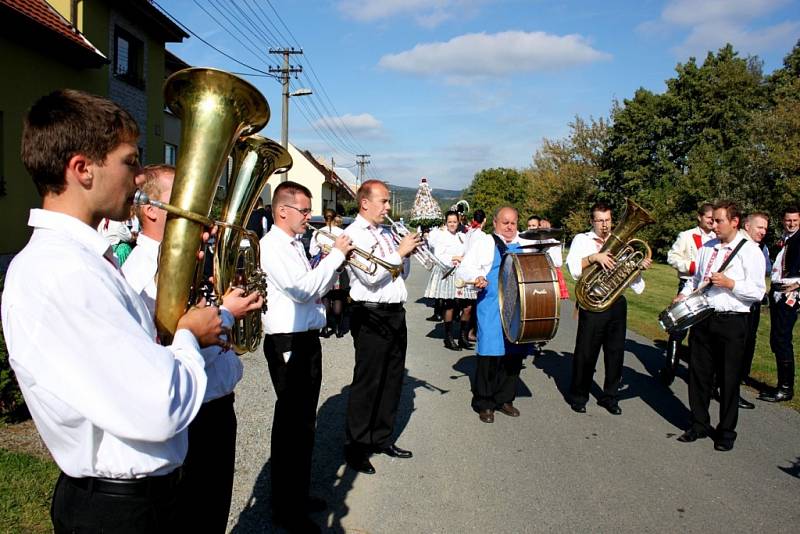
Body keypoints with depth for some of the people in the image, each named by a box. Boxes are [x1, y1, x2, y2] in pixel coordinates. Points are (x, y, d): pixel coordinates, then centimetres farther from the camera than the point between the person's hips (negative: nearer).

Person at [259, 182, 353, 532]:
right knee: (290, 421, 0)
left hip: (308, 339, 9)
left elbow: (316, 288, 18)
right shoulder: (270, 246, -15)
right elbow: (303, 289, -25)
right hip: (287, 344, -9)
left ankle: (299, 494, 32)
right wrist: (336, 255, -16)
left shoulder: (296, 245, 14)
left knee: (305, 420, 17)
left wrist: (333, 265, 2)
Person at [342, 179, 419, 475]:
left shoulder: (387, 233, 15)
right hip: (371, 317, -8)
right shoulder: (353, 234, -9)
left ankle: (382, 438, 29)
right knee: (367, 383, 0)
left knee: (392, 379, 15)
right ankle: (356, 447, 13)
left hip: (395, 314, 8)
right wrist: (399, 251, -13)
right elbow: (371, 276, -21)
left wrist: (408, 253, 2)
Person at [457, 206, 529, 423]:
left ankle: (505, 399, 24)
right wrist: (476, 277, -23)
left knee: (514, 354, 8)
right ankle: (484, 403, 10)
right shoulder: (483, 243, 4)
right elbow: (464, 268, -3)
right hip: (491, 308, -4)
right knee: (490, 355, -4)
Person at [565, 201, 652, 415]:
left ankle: (610, 396, 23)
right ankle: (578, 396, 17)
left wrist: (640, 267, -8)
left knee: (615, 351, 9)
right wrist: (594, 257, -23)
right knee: (586, 352, 2)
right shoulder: (581, 240, 4)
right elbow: (573, 269, -11)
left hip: (617, 303, 4)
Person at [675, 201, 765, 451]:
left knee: (729, 379, 7)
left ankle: (726, 431, 23)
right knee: (699, 374, 11)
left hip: (732, 321, -5)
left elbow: (757, 292, -9)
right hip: (702, 318, 5)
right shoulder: (707, 248, 11)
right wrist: (683, 294, 3)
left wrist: (730, 283, -19)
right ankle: (699, 424, 27)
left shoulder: (750, 250, -5)